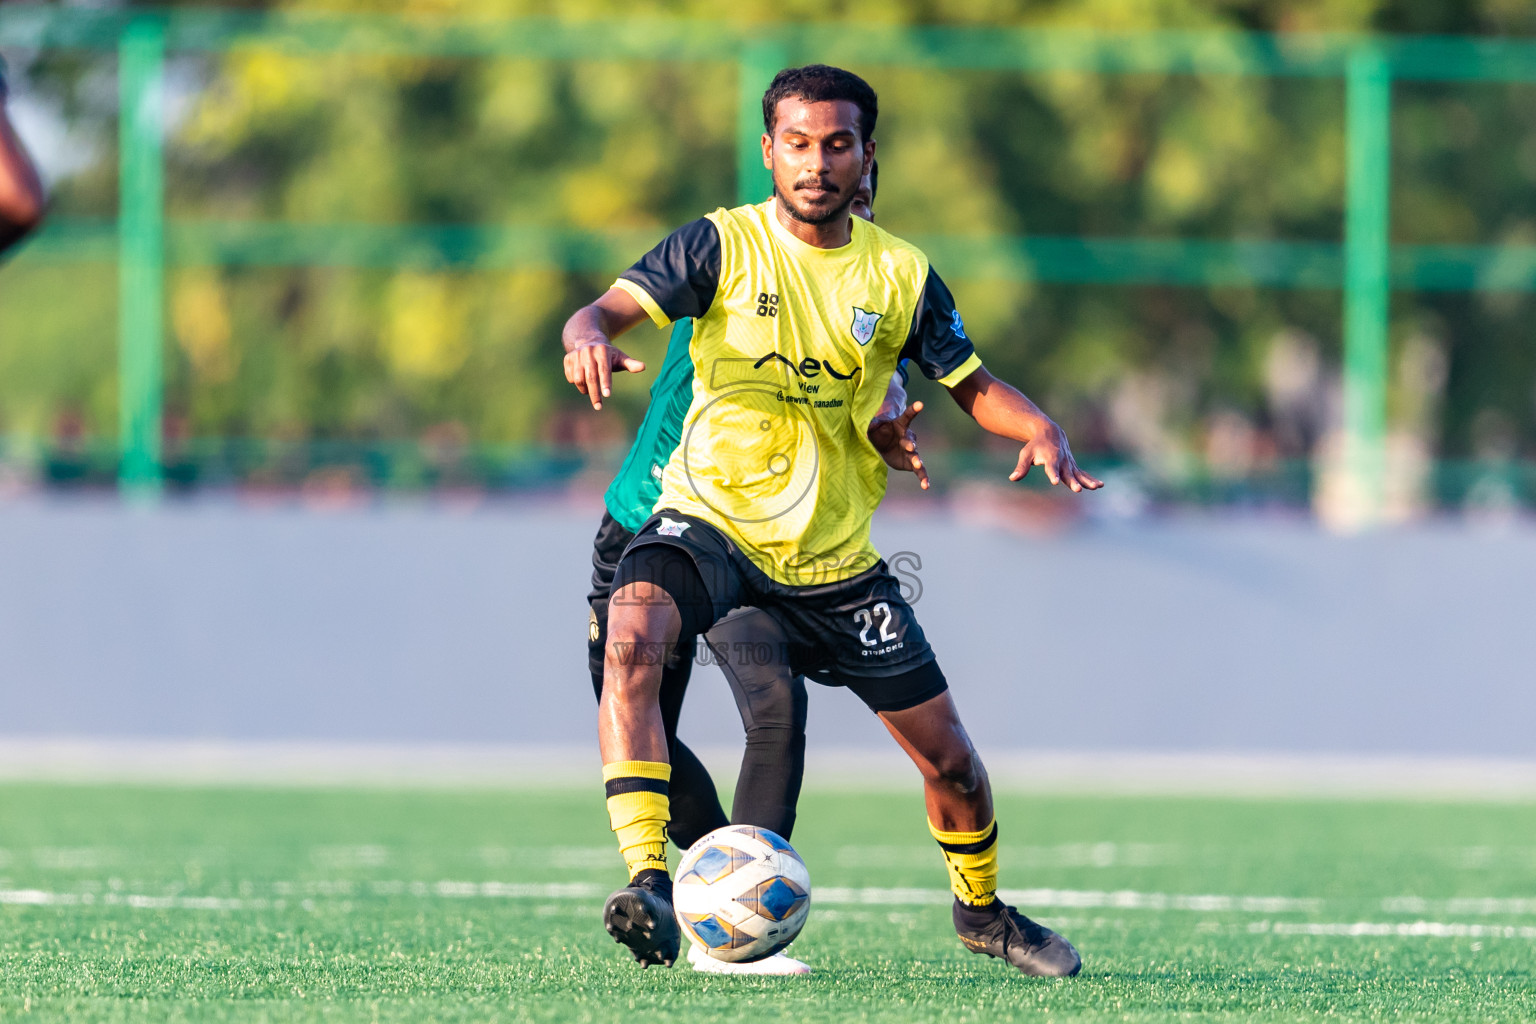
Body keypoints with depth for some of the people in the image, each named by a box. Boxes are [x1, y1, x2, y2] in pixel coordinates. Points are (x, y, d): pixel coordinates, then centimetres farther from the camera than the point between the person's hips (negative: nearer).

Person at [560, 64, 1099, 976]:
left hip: (835, 553, 3)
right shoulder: (724, 245, -7)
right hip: (712, 520, -3)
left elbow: (974, 386, 8)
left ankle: (981, 909, 37)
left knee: (948, 755, 6)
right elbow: (611, 308, -17)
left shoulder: (900, 275, 1)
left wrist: (1043, 432, -13)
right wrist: (590, 335, -42)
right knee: (632, 636, -35)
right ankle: (648, 884, -39)